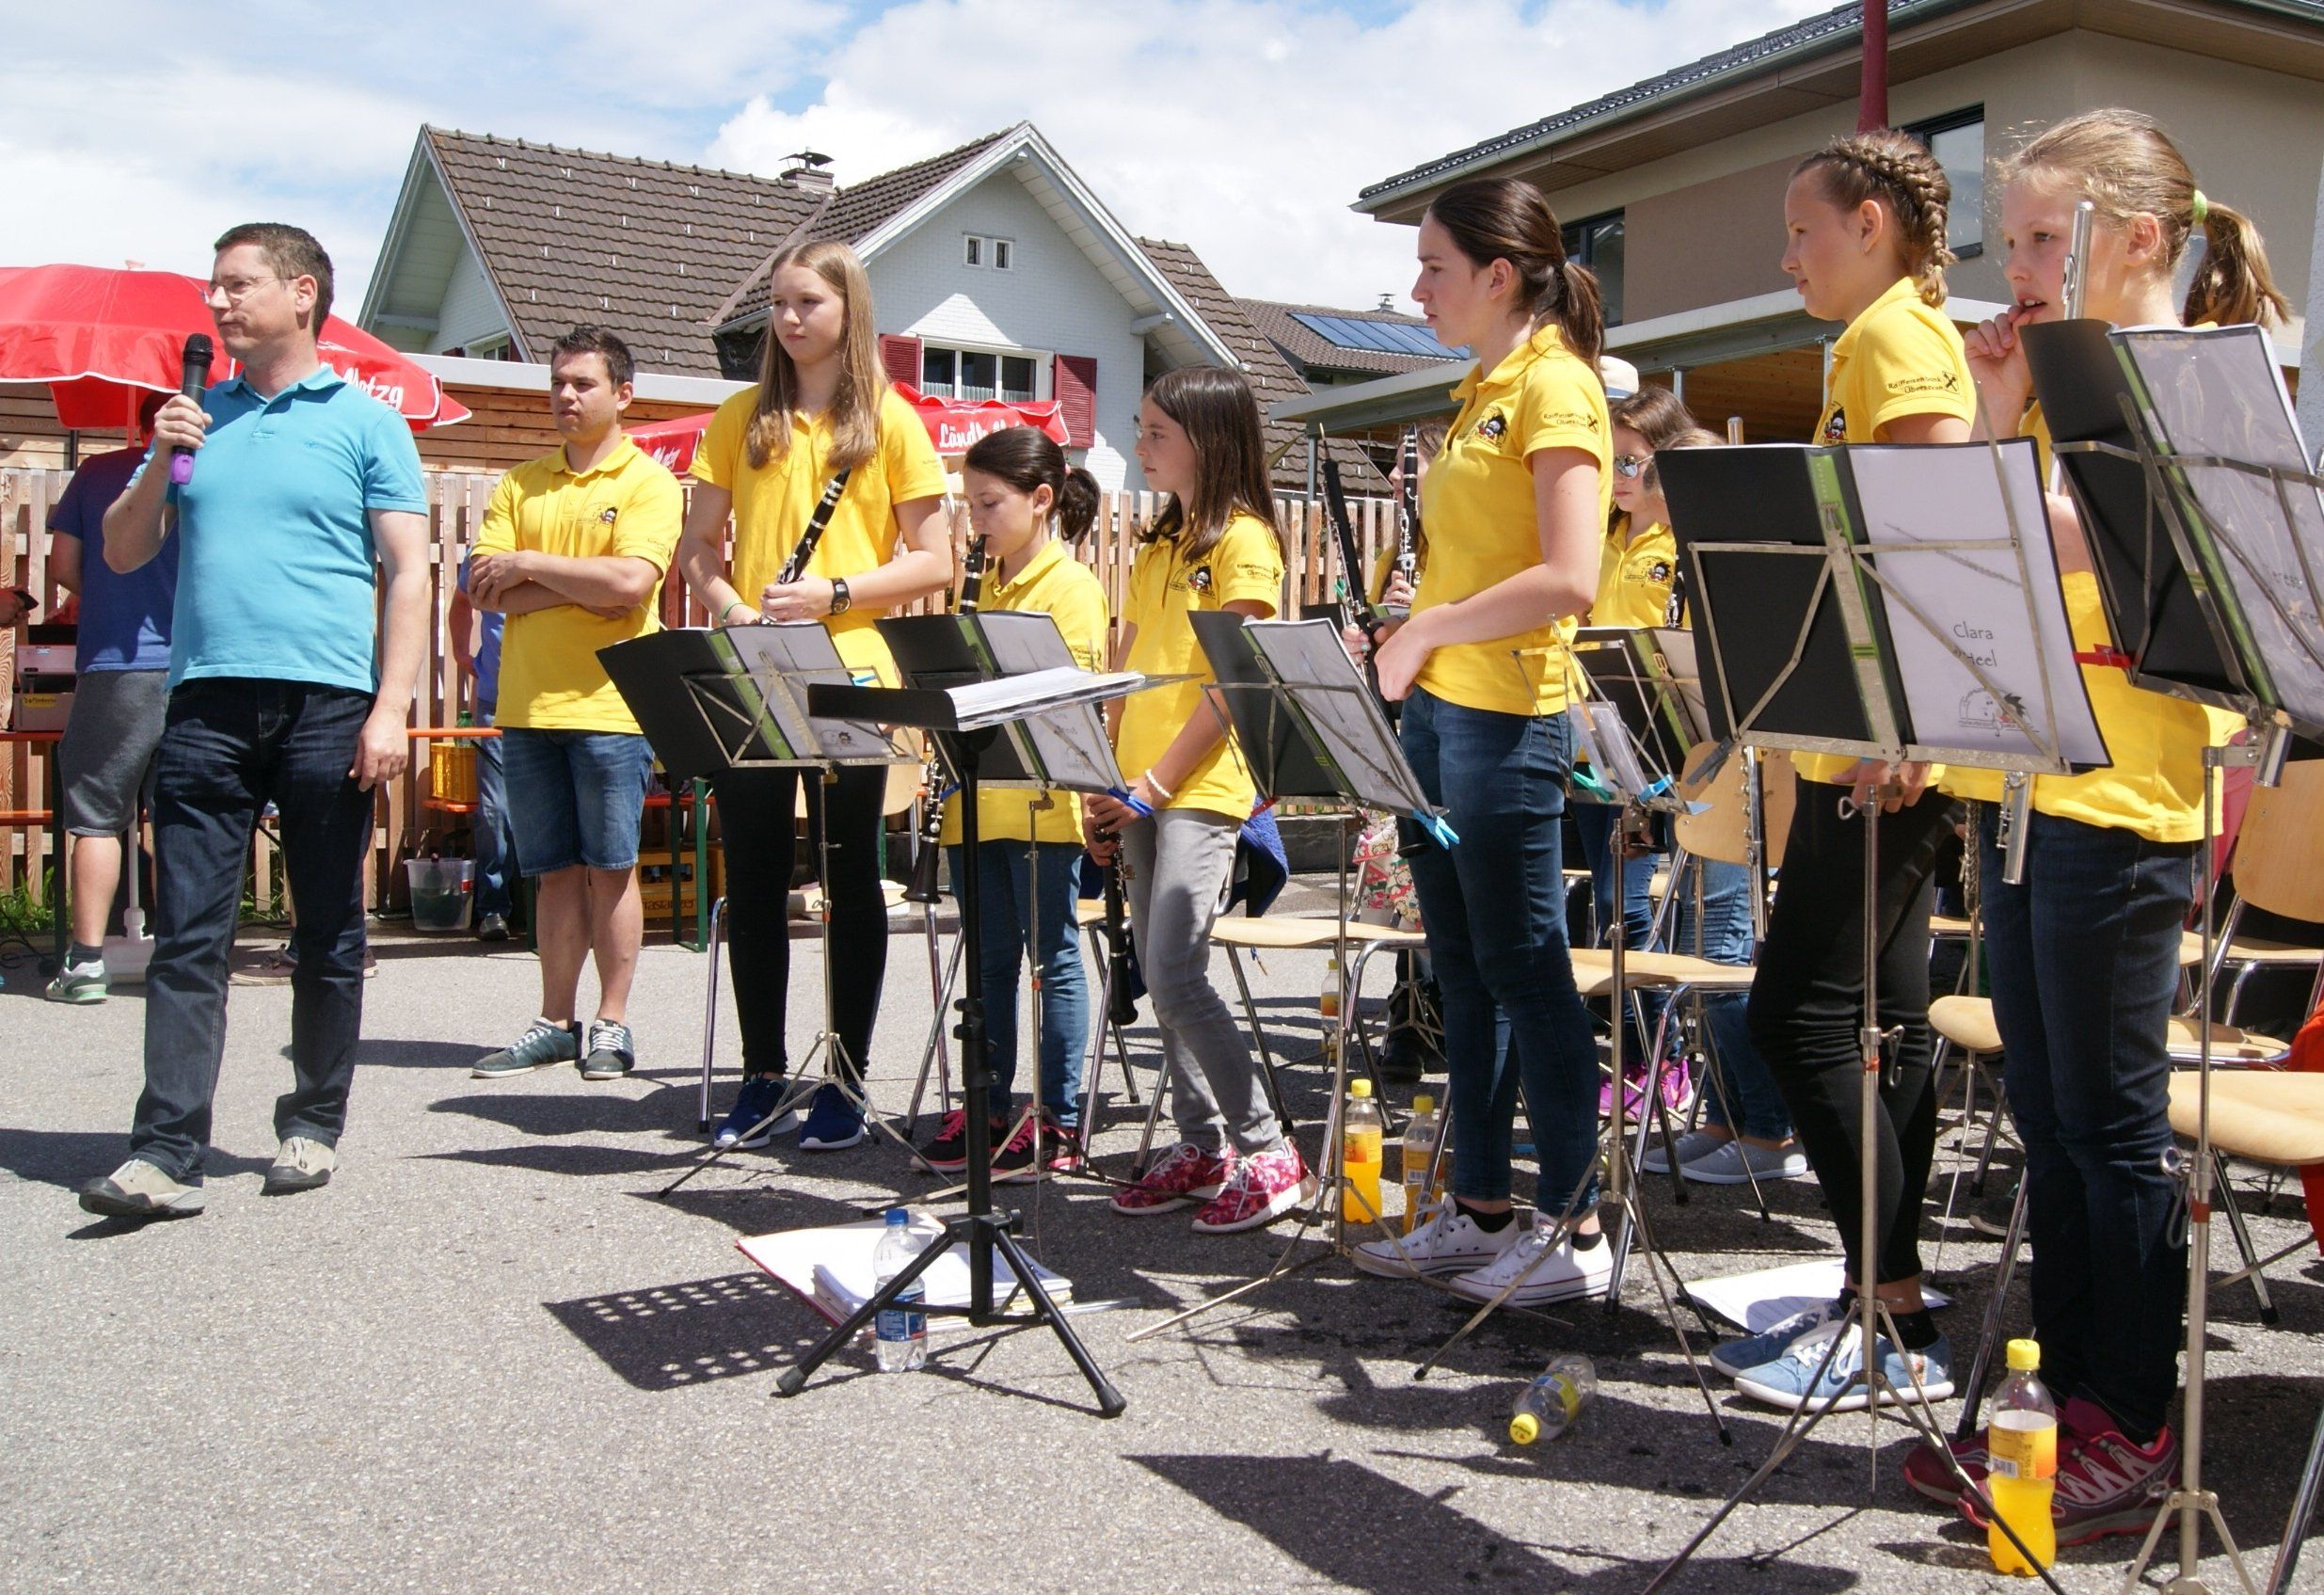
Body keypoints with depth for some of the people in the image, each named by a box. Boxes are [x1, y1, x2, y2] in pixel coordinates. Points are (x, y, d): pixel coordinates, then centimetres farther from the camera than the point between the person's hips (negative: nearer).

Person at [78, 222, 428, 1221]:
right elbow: (122, 555, 18)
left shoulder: (365, 423, 5)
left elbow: (406, 574, -1)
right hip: (206, 701, 3)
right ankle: (165, 1154, -4)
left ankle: (313, 1127, 18)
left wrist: (390, 708, -11)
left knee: (329, 932, 6)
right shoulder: (196, 420, 17)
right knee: (187, 932, -3)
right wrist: (160, 463, 1)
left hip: (326, 705, -3)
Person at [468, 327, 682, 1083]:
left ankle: (612, 1023, 10)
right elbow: (484, 587, 2)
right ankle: (555, 1023, 17)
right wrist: (581, 590, -10)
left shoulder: (648, 483, 0)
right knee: (554, 871, 10)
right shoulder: (519, 486, 14)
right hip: (527, 707, 4)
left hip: (609, 705, -4)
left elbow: (631, 580, -16)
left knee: (609, 867, 1)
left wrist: (530, 565, -7)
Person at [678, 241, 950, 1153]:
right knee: (754, 878, 6)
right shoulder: (742, 418, 12)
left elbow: (933, 562, -2)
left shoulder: (889, 421, 2)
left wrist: (833, 594, -14)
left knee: (851, 877, 3)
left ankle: (846, 1084, 12)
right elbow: (698, 548, 13)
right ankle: (763, 1078, 18)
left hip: (848, 676, -3)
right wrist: (728, 607, -7)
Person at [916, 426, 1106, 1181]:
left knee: (1054, 957, 0)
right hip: (978, 798, 7)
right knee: (991, 958, 12)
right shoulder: (988, 585, 17)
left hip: (1038, 800, -7)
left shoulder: (1071, 585, -6)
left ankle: (1060, 1120, 7)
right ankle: (987, 1108, 20)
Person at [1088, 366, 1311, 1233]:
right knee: (1160, 977, 9)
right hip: (1140, 792, 9)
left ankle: (1268, 1152, -3)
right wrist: (1101, 781, 9)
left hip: (1200, 788, -8)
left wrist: (1156, 786, -16)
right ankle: (1202, 1148, 18)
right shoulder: (1158, 546, 18)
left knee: (1177, 975, -14)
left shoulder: (1242, 539, -7)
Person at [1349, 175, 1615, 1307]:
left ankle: (1575, 1227, 9)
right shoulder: (1483, 390, 17)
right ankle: (1479, 1211, 22)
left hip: (1505, 718, -9)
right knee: (1464, 972, 12)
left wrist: (1426, 629, -14)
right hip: (1437, 709, 9)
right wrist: (1407, 650, 6)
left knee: (1525, 973, -2)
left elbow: (1570, 579, -21)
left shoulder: (1555, 383, -10)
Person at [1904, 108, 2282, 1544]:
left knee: (2112, 1126, -1)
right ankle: (2069, 1399, 24)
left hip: (2118, 797, -9)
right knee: (2047, 1118, 13)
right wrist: (1993, 404, 6)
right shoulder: (2054, 383, 17)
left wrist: (2028, 418, -15)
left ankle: (2135, 1429, 12)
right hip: (2020, 782, 9)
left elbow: (2086, 544, -21)